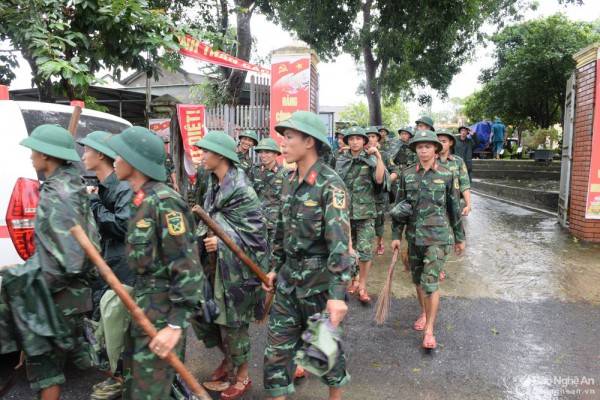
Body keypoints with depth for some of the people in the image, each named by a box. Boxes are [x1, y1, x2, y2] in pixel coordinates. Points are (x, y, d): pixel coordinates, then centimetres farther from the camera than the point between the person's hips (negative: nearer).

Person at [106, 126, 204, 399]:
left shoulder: (163, 202, -22)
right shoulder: (139, 200, 7)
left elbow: (188, 268, -23)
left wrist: (176, 325, -24)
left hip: (163, 310, -9)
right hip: (141, 305, 9)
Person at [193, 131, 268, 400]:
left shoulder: (241, 189, -17)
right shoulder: (214, 186, 9)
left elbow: (255, 230, -19)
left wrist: (222, 242, -24)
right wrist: (201, 234, 2)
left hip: (235, 266, -8)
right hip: (213, 264, 8)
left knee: (232, 321, 4)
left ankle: (243, 377, 27)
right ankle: (228, 358, 40)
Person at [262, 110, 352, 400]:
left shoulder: (330, 185, -17)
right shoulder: (290, 183, 6)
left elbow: (340, 243, -23)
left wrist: (337, 294, -27)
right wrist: (275, 268, 17)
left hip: (320, 281, -6)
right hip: (288, 279, 6)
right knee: (277, 346, 10)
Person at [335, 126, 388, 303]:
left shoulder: (371, 160, -2)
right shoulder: (341, 161, 6)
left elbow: (380, 180, -17)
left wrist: (379, 157, -22)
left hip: (365, 211, -3)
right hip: (345, 210, 3)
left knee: (365, 251, -6)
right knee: (348, 249, 12)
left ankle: (362, 287, 8)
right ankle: (355, 279, 31)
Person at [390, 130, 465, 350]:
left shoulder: (447, 175, -2)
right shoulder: (407, 174, 3)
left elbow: (455, 208, 4)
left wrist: (460, 237, 8)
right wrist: (396, 235, 3)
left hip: (438, 235, -3)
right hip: (414, 235, 3)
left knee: (430, 281, -8)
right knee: (418, 279, 15)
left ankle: (429, 330, 2)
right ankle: (424, 313, 38)